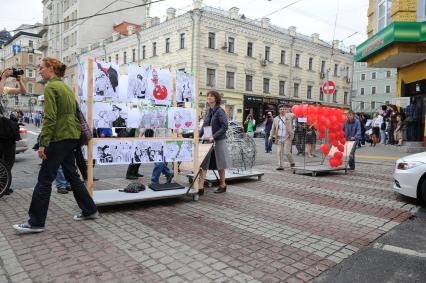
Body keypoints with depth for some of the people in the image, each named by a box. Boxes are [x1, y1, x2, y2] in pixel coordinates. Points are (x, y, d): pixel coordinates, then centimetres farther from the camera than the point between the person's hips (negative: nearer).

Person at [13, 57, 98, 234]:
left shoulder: (50, 87, -10)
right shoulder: (66, 87, 16)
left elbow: (50, 118, -18)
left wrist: (42, 144, -18)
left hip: (59, 138, -9)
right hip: (71, 138, 9)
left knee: (44, 180, -1)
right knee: (72, 175, 16)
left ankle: (36, 222, 8)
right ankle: (89, 210, 22)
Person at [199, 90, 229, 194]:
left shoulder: (220, 111, -12)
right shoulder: (208, 111, 8)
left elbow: (224, 127, -17)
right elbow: (204, 126, 15)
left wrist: (214, 137, -23)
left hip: (218, 141, -6)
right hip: (208, 141, 6)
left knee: (220, 165, 8)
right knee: (204, 164, 0)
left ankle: (222, 186, 26)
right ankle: (200, 187, 0)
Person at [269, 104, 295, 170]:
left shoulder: (289, 116, 4)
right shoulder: (276, 119, 9)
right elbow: (273, 129, 11)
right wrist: (271, 136, 6)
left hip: (287, 138, -3)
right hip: (279, 138, 3)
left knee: (286, 152, -6)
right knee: (280, 152, 1)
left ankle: (292, 162, 20)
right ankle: (280, 166, 8)